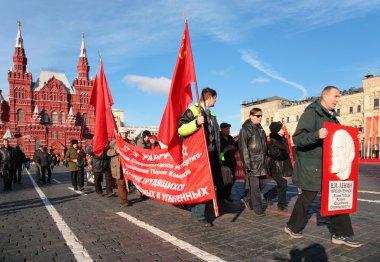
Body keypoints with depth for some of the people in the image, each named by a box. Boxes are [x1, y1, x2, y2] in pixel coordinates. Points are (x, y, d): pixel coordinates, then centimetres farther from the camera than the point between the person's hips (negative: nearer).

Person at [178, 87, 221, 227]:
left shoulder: (211, 114, 20)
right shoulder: (192, 111, -7)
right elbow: (181, 129, -17)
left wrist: (218, 153, 25)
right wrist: (196, 123, -33)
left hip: (212, 154, 9)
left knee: (215, 183, 12)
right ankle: (199, 215, 4)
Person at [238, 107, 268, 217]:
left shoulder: (260, 129, 16)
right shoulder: (245, 130, -8)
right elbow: (243, 149, -13)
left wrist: (265, 160, 18)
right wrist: (248, 165, -16)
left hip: (262, 163, 8)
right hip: (252, 163, -8)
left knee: (262, 184, 11)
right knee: (255, 186, -1)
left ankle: (247, 199, 29)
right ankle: (258, 209, 12)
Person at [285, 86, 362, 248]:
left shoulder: (331, 116, 13)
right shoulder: (311, 113, -14)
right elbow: (297, 138, -23)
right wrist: (316, 135, -39)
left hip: (329, 165, 8)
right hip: (311, 166, -8)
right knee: (307, 197, 5)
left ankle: (341, 234, 19)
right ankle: (293, 227, 26)